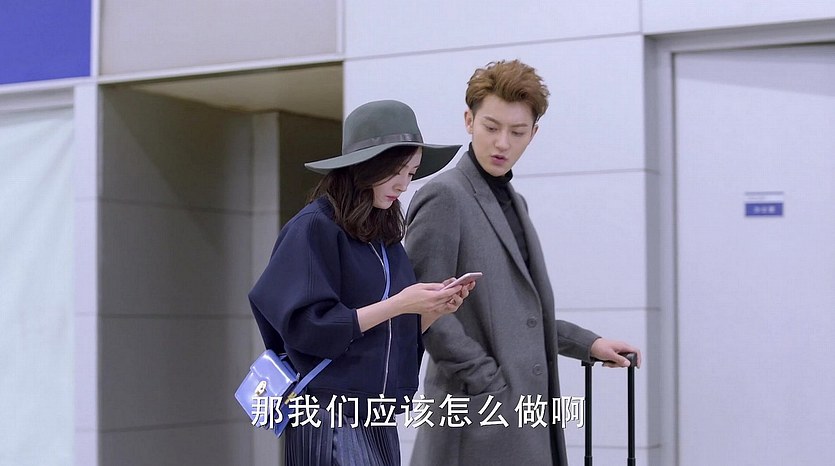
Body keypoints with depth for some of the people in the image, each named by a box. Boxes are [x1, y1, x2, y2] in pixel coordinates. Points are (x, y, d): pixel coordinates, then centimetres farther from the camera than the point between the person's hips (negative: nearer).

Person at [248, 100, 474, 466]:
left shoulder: (386, 235, 13)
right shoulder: (315, 228, -9)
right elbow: (308, 326, -16)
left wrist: (434, 309, -1)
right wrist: (397, 304, -17)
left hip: (378, 421, 8)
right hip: (331, 419, -7)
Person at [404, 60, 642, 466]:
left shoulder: (513, 201, 19)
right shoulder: (443, 197, -9)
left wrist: (586, 343, 17)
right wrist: (486, 379, -17)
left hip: (529, 405, 9)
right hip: (480, 414, -9)